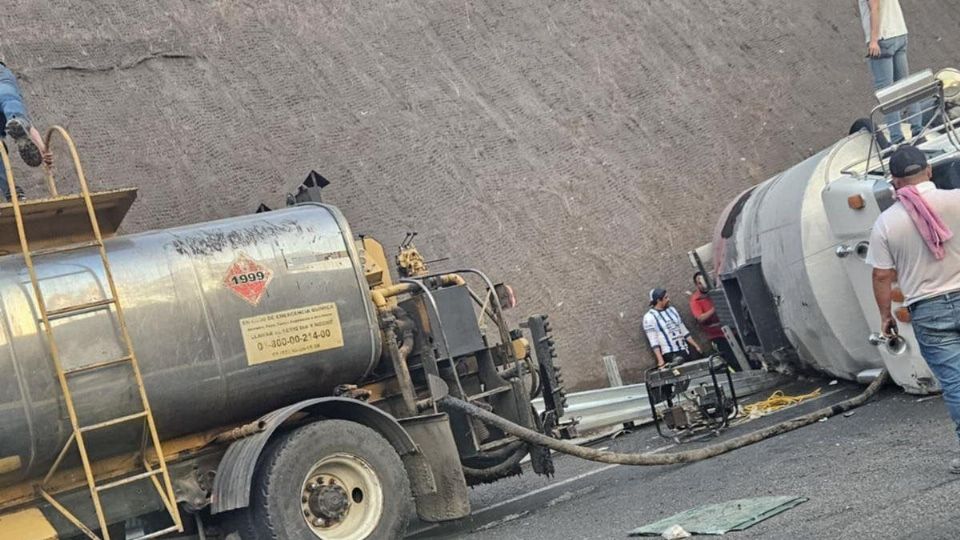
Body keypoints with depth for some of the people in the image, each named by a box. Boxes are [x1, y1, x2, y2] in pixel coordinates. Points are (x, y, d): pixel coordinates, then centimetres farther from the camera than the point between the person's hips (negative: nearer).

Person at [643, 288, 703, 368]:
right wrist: (660, 360, -17)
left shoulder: (672, 310, 13)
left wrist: (696, 346, 16)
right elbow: (653, 341, -10)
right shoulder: (649, 317, -6)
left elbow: (684, 330, 19)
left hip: (684, 350, 6)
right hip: (669, 354, -6)